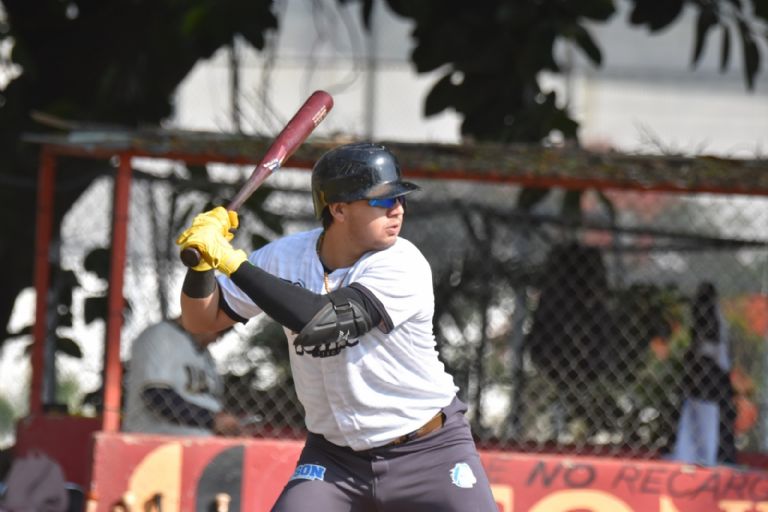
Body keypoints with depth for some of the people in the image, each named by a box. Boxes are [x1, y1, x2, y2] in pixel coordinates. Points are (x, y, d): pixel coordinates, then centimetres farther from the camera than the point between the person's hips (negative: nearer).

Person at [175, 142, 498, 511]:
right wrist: (203, 261, -17)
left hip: (428, 451, -3)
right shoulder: (286, 257, -5)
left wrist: (233, 261, -29)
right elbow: (201, 319, 3)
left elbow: (321, 321, -32)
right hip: (334, 456, 3)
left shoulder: (403, 266, -19)